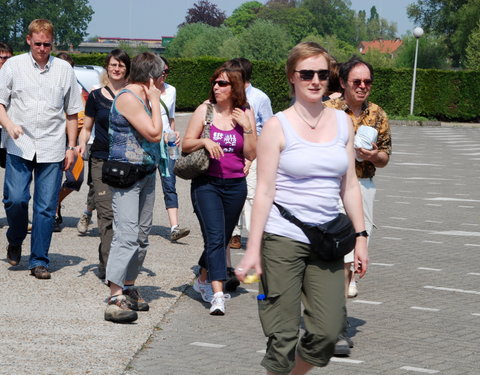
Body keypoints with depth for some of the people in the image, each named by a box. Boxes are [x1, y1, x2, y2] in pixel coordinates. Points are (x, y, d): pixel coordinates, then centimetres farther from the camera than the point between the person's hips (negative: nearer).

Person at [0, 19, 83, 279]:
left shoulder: (64, 69, 8)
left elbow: (72, 112, 14)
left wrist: (71, 147, 10)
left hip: (52, 149, 1)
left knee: (46, 207, -1)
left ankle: (39, 261, 8)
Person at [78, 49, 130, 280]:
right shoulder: (96, 96, 7)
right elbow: (87, 128, 13)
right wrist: (82, 144, -6)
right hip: (101, 161, -1)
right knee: (107, 214, -11)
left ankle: (106, 264, 11)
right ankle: (109, 267, -15)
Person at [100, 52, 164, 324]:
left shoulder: (141, 97, 16)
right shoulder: (128, 98, -14)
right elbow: (154, 134, -18)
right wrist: (155, 101, -11)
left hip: (146, 174, 10)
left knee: (141, 237, 11)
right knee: (127, 236, -16)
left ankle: (129, 288, 21)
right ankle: (115, 299, -19)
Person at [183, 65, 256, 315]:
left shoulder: (245, 114, 3)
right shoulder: (205, 110, 0)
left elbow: (251, 155, 0)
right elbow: (186, 144, 2)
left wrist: (247, 127, -11)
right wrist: (204, 141, -16)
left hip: (235, 185, 3)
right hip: (206, 184, -3)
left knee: (223, 238, 14)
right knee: (215, 237, -15)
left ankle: (203, 280, 37)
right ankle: (217, 294, -22)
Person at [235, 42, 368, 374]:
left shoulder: (342, 122, 9)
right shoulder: (278, 126, -4)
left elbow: (350, 185, 14)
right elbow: (264, 191, -6)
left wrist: (361, 237, 10)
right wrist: (253, 249, -10)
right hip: (283, 240, -4)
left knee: (328, 332, 0)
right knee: (283, 335, -2)